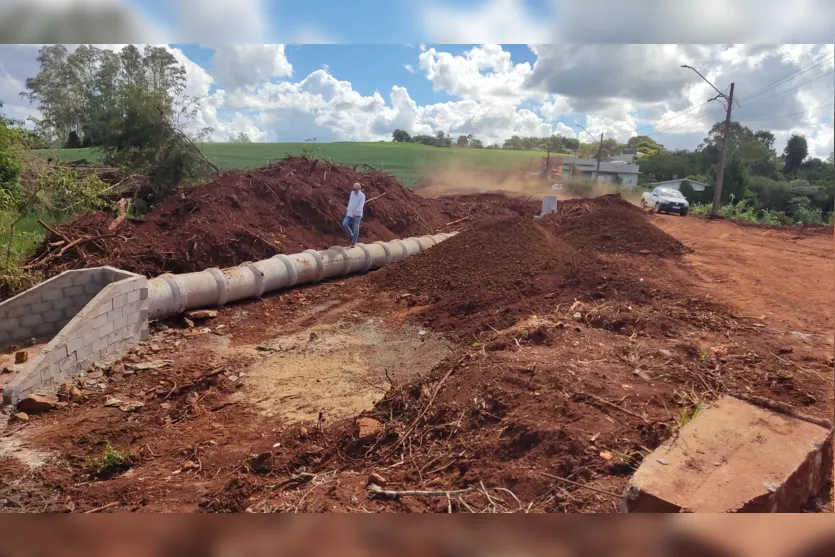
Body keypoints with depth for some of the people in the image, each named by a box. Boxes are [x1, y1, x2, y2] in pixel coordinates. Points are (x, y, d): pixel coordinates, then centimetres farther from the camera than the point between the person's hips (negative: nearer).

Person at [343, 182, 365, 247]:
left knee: (356, 228, -6)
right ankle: (351, 236, 8)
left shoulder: (362, 195, -10)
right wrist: (348, 210, 20)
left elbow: (361, 205, -23)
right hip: (350, 213, 5)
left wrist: (356, 211, -38)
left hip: (357, 214, -5)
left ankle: (353, 243, 4)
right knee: (344, 224, -12)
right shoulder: (352, 193, 9)